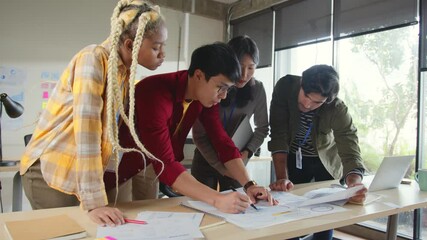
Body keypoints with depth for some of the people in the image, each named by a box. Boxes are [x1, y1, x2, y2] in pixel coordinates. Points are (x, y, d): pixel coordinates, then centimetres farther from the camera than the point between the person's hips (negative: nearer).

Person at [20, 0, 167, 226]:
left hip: (84, 174, 7)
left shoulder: (127, 71, 3)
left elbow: (127, 123, 9)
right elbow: (87, 130, -27)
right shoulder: (93, 59, -20)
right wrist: (95, 201, -28)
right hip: (51, 170, -6)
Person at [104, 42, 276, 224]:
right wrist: (217, 200, -46)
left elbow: (222, 142, -9)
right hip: (118, 170, -6)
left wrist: (249, 185, -21)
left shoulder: (206, 96, -11)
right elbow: (165, 165, -40)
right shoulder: (156, 93, -34)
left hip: (150, 166, 6)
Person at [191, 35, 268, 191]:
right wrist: (221, 166, -13)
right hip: (206, 159, -1)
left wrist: (247, 152, -13)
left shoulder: (257, 89, -11)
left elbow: (262, 128, 2)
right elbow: (199, 135, -13)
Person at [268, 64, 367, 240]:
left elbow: (351, 152, -35)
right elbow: (278, 135, -27)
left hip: (327, 162, 0)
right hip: (294, 159, 1)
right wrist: (282, 177, -35)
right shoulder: (285, 87, -28)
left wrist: (355, 184, -55)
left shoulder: (337, 110, -30)